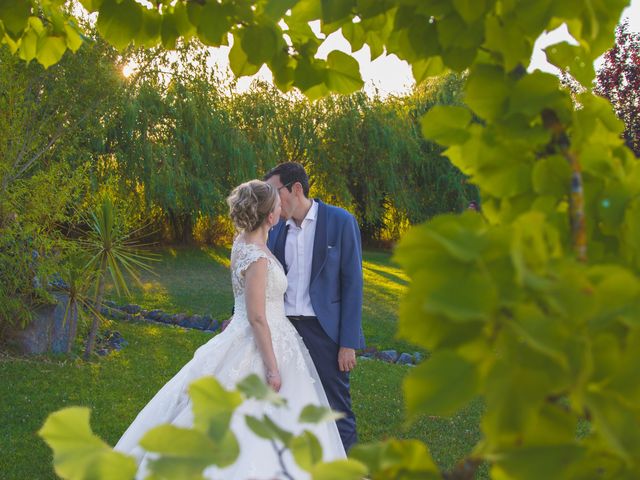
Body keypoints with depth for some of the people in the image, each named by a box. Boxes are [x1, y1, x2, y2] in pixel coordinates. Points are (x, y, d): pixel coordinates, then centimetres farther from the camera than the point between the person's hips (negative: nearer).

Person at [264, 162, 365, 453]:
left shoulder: (340, 222, -6)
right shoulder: (276, 230, 8)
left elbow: (352, 284, -7)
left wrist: (349, 342, -11)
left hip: (324, 331, -4)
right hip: (286, 330, 5)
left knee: (336, 411, 3)